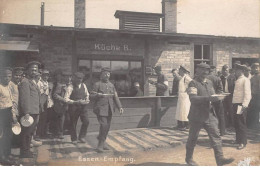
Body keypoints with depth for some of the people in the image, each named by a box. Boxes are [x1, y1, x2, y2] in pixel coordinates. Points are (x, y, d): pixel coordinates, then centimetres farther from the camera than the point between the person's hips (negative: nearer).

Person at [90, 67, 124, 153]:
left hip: (110, 109, 5)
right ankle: (101, 144, 1)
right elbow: (91, 96, -3)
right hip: (100, 108, -5)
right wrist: (98, 95, -23)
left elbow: (115, 97, 14)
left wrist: (120, 107, 3)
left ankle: (102, 142, 25)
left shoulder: (111, 85, 17)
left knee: (107, 126, 7)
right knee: (103, 125, -14)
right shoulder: (97, 84, 1)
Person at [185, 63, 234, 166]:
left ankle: (220, 158, 3)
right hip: (197, 116, -5)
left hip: (210, 115, 6)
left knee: (216, 136, -2)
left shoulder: (209, 83, 12)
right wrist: (208, 98, -31)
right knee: (193, 138, 8)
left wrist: (216, 98, -2)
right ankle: (189, 158, 26)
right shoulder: (193, 83, -10)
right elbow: (192, 98, -23)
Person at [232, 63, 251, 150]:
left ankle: (243, 142, 6)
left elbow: (247, 93, -16)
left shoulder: (245, 80, -9)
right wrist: (233, 103, 12)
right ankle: (238, 139, 27)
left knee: (241, 123, -2)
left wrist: (244, 105, -24)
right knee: (236, 123, 14)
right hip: (235, 103, 8)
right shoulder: (237, 80, 17)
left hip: (241, 104, -8)